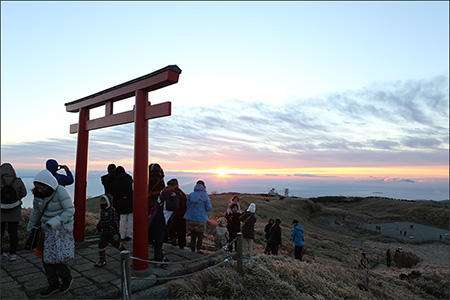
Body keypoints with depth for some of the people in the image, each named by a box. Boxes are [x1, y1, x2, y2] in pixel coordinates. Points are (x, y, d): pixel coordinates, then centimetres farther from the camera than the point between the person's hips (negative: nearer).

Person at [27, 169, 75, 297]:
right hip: (47, 227, 7)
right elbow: (36, 210, 12)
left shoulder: (61, 192, -24)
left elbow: (70, 211, -23)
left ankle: (67, 278, 19)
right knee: (45, 256, 8)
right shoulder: (38, 193, -3)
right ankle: (53, 285, 24)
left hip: (62, 227, -7)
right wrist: (31, 227, 21)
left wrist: (52, 223, -30)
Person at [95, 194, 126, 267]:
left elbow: (111, 221, -26)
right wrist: (99, 224, 0)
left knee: (117, 244, 8)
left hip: (112, 232, -8)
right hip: (105, 232, 8)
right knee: (101, 245, 4)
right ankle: (102, 261, 16)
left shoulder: (112, 210, -19)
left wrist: (101, 224, -24)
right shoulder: (102, 210, 8)